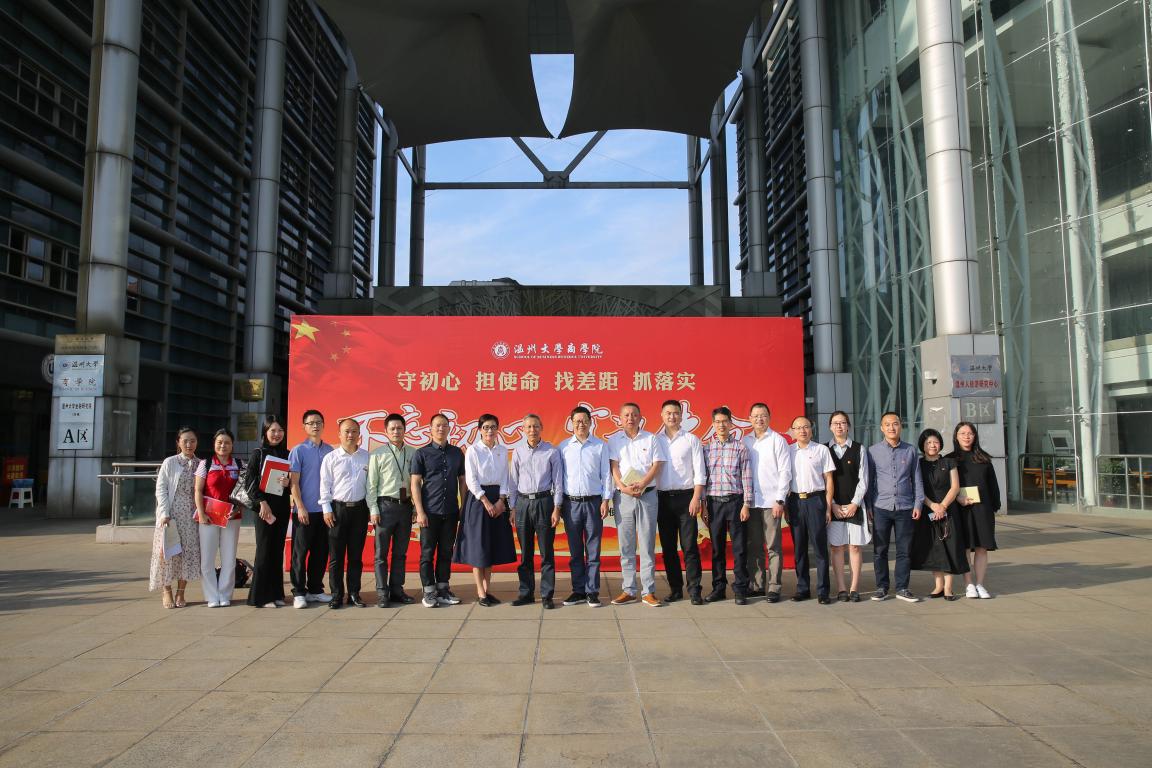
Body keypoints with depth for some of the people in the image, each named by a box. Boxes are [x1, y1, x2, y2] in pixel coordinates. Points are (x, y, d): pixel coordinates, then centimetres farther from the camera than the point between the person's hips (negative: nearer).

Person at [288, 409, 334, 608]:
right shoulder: (298, 451, -3)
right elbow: (294, 482, -6)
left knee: (321, 552, 9)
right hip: (305, 510, -4)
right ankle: (298, 593, 11)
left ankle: (315, 590, 20)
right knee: (300, 552, 2)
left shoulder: (329, 450, 8)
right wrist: (300, 507, -12)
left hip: (324, 509, 4)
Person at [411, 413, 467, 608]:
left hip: (451, 511, 3)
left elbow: (462, 481, 13)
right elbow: (415, 483, -3)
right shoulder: (422, 453, -1)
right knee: (427, 553, 3)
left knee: (446, 552, 9)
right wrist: (420, 511, -10)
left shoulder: (457, 453, 9)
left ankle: (443, 590, 19)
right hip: (430, 512, -3)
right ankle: (429, 592, 11)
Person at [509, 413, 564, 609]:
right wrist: (513, 507, 5)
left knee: (546, 552, 1)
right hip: (523, 502, 2)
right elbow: (513, 481, 9)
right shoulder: (518, 451, 6)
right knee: (525, 552, 9)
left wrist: (556, 508, -5)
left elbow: (557, 481, 0)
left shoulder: (552, 451, 0)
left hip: (544, 501, -2)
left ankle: (547, 595, 9)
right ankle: (526, 593, 19)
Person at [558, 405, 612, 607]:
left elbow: (606, 474, 3)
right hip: (571, 503, 1)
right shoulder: (563, 447, 5)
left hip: (593, 502, -1)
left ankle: (592, 592, 9)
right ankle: (578, 590, 16)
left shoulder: (601, 446, 3)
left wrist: (606, 500, -3)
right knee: (575, 551, 8)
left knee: (593, 550, 3)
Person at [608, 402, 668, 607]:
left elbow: (657, 465, 0)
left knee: (647, 545, 1)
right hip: (623, 496, 1)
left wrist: (641, 485, -14)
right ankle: (628, 590, 12)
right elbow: (614, 467, 0)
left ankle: (648, 592, 6)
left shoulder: (650, 438, 7)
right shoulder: (614, 440, 8)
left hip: (647, 495, 0)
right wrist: (623, 487, -16)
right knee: (626, 546, 5)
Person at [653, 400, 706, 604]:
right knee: (668, 547, 7)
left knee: (689, 546, -4)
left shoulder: (691, 440, 4)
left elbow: (699, 472, 0)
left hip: (685, 497, -2)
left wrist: (696, 498, -10)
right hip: (663, 498, 3)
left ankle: (694, 590, 2)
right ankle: (675, 588, 17)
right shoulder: (655, 440, 8)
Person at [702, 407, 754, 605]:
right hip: (714, 501, 2)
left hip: (735, 501, -2)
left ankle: (740, 590, 8)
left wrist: (746, 505, -7)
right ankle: (718, 588, 17)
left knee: (738, 547, 1)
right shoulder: (707, 448, 8)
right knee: (717, 547, 8)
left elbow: (746, 477, -1)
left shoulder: (740, 447, 1)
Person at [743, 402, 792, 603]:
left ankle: (773, 588, 4)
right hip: (750, 502, 4)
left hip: (771, 502, -4)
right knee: (754, 546, 8)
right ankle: (756, 585, 17)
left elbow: (785, 472, -3)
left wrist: (780, 500, -10)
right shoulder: (745, 442, 11)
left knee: (773, 547, 0)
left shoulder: (778, 440, 1)